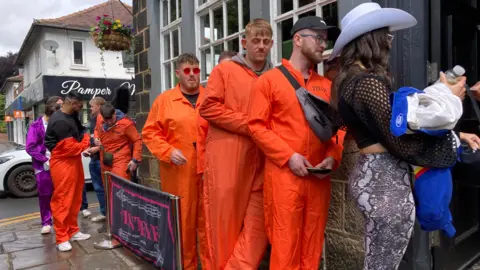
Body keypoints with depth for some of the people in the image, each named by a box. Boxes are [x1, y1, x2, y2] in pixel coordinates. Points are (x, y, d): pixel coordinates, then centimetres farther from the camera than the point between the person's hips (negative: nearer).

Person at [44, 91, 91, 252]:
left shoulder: (72, 117, 9)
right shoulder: (59, 121, -22)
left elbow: (80, 133, 20)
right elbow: (70, 147, -22)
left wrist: (88, 139, 0)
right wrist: (87, 146, -5)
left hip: (74, 161, 10)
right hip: (62, 162, -10)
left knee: (74, 198, 15)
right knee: (62, 200, -3)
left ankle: (73, 231, 26)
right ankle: (62, 238, 5)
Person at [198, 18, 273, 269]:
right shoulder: (224, 70, 4)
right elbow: (208, 108, -5)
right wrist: (248, 124, -10)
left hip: (259, 162, 4)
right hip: (226, 160, -3)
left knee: (257, 224, 2)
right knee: (225, 221, 4)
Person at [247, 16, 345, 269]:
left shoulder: (326, 85, 13)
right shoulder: (270, 80, 0)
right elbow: (256, 125, -7)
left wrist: (333, 156, -3)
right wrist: (289, 156, -14)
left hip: (319, 177, 5)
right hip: (284, 175, -4)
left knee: (313, 244, 14)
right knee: (285, 244, 2)